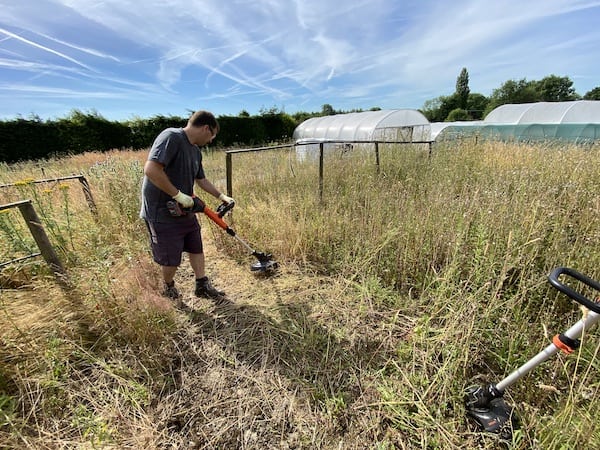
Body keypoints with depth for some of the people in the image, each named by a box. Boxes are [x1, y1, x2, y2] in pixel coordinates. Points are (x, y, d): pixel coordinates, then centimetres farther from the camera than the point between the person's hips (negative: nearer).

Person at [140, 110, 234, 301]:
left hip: (186, 211, 9)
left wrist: (222, 196, 20)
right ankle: (168, 288, 37)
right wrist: (178, 194, -26)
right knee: (171, 260, 7)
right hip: (163, 213, -8)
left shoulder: (195, 150, 8)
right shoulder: (171, 137, -19)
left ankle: (202, 286, 33)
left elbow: (201, 180, 21)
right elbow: (151, 170, -30)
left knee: (197, 249, 16)